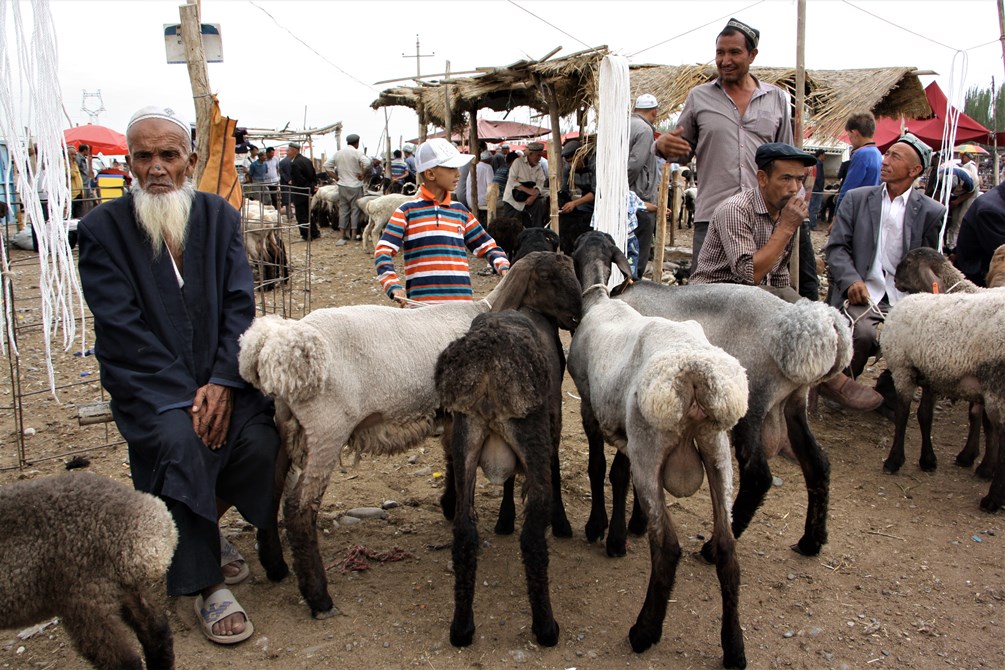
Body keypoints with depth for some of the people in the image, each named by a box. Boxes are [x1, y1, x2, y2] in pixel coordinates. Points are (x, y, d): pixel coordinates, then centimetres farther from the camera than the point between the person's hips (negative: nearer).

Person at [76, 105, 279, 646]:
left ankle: (201, 524, 11)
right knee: (179, 440, -30)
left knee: (262, 440, -22)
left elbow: (240, 304, -2)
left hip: (220, 377, 3)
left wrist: (222, 383, -16)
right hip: (148, 386, -2)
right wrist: (185, 396, -20)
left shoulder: (219, 216, 5)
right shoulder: (101, 229, -4)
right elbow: (122, 329, -11)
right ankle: (206, 586, -13)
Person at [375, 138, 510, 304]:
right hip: (421, 303, -4)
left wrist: (504, 268, 0)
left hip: (463, 302, 4)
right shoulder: (407, 211, 1)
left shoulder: (461, 211, 14)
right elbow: (383, 252, -4)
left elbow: (487, 246, 20)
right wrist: (394, 288, -20)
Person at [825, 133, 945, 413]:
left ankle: (887, 395, 4)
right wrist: (851, 281, -14)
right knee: (863, 333, -32)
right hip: (863, 292, -1)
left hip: (905, 297, 1)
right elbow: (836, 247, 4)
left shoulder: (932, 212, 9)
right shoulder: (856, 198, 11)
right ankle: (838, 384, -1)